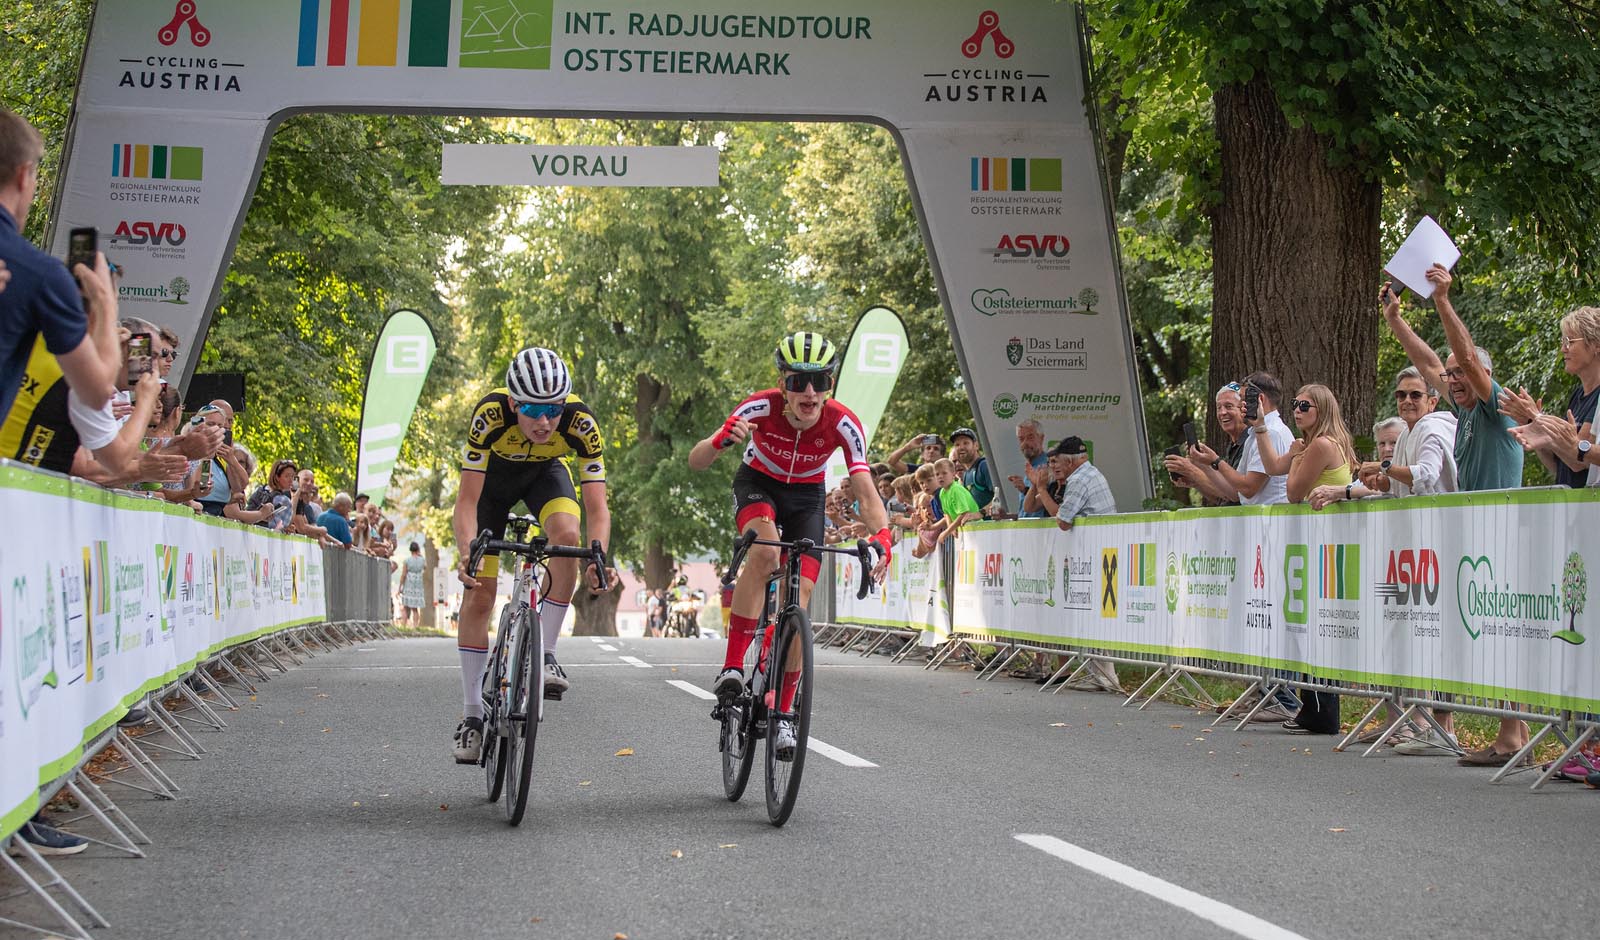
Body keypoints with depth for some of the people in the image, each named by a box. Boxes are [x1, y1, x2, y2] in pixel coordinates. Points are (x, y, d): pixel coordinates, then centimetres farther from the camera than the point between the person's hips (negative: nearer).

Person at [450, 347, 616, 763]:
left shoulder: (579, 421, -35)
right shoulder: (491, 414, -38)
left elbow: (597, 506, -33)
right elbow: (467, 500, -36)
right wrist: (467, 554, -53)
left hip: (546, 471, 1)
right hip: (493, 474, -1)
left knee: (567, 534, -32)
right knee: (479, 592, -7)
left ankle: (545, 654, -17)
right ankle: (473, 715, 4)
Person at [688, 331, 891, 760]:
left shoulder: (843, 424, -28)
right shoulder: (762, 407, -30)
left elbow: (866, 493, -32)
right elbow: (695, 461, -30)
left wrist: (882, 536, -52)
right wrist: (723, 440, -52)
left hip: (806, 497, 1)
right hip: (758, 485, -1)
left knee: (797, 609, -9)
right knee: (764, 550, -35)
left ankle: (785, 714, 10)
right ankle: (732, 666, -29)